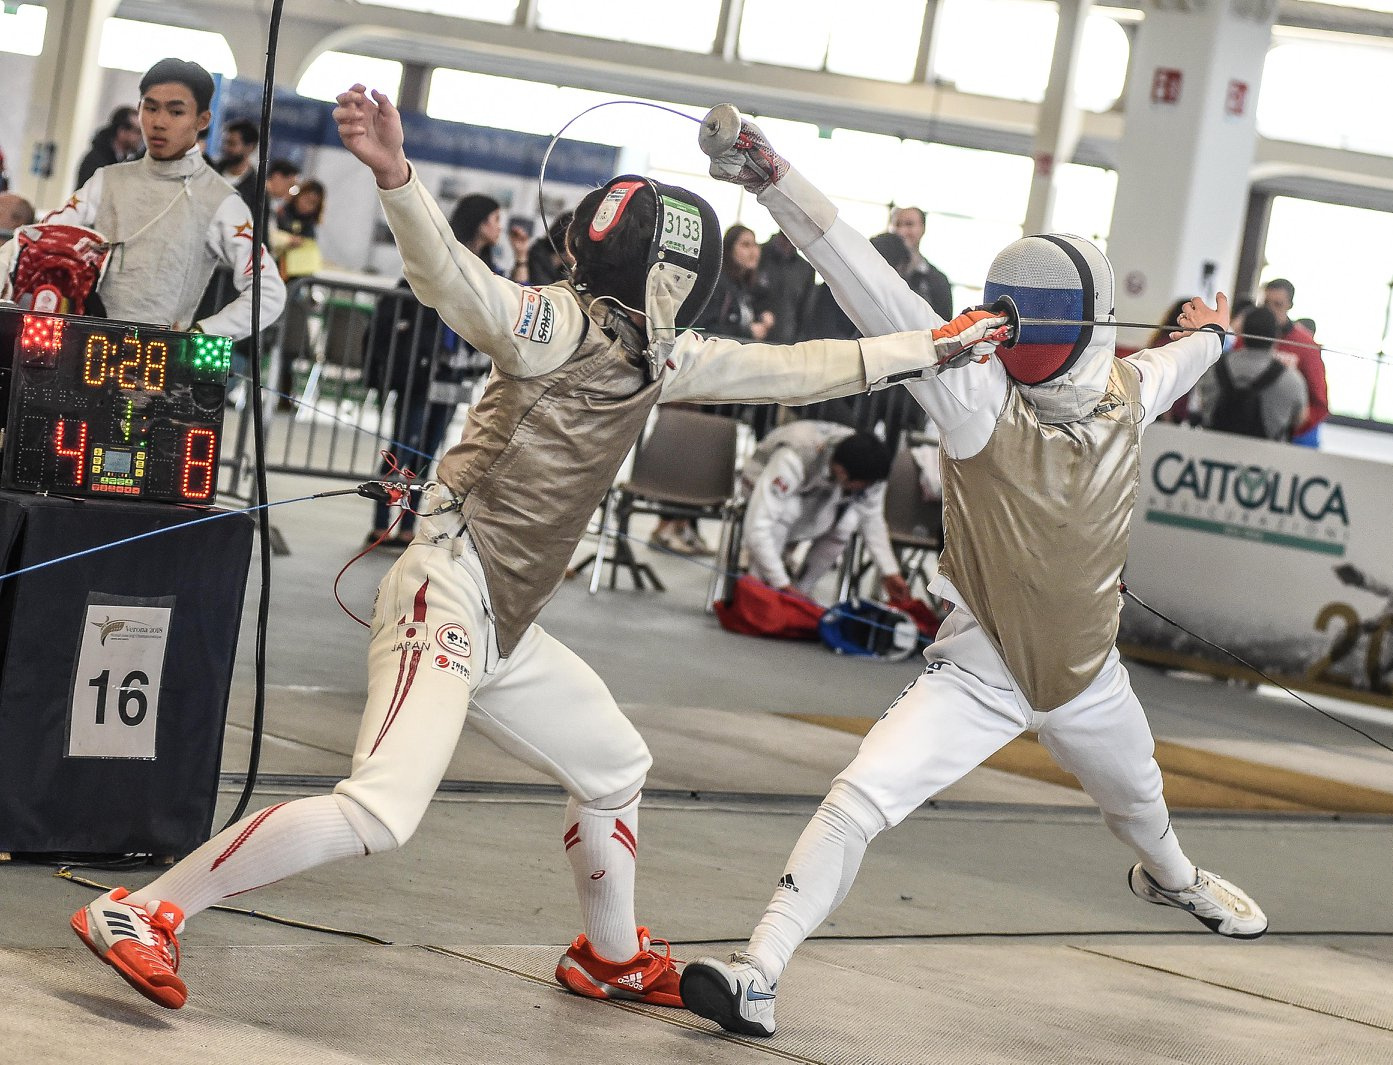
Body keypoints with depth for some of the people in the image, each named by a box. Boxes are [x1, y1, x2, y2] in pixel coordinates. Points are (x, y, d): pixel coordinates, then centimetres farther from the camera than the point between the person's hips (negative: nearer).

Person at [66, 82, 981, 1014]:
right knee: (381, 815, -25)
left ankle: (613, 960, 48)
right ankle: (142, 914, -20)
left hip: (504, 625, 10)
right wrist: (393, 175, -48)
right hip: (449, 595, -10)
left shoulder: (656, 353, 12)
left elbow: (786, 369, 21)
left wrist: (928, 352, 23)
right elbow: (453, 278, -30)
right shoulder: (562, 325, -12)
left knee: (615, 769, 27)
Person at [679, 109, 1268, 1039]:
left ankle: (1172, 877, 67)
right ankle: (760, 978, -21)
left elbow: (1172, 367, 12)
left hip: (1085, 676, 5)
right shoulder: (982, 395, -27)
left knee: (1137, 799, 32)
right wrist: (771, 177, -53)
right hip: (980, 673, -4)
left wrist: (1209, 336, 36)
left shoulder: (1126, 395, -15)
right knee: (861, 800, -25)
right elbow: (883, 300, -41)